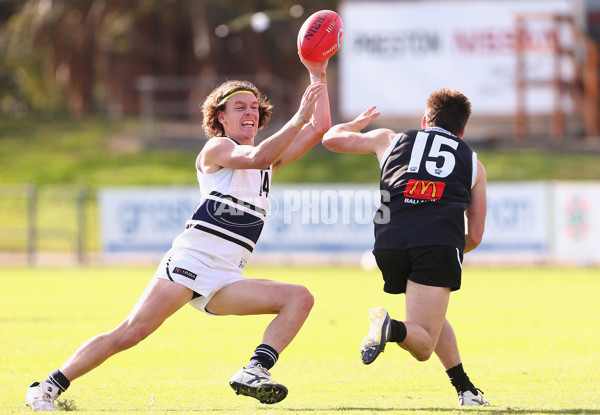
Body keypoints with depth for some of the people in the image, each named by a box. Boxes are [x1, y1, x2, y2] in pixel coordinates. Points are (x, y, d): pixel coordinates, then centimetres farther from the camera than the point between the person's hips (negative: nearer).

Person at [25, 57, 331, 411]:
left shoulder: (271, 160, 22)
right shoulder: (216, 149, 5)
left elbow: (319, 129, 18)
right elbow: (257, 157, -16)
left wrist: (318, 77, 13)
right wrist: (299, 118, -19)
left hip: (226, 282, 6)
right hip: (190, 262, -6)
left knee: (300, 298, -14)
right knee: (130, 333, -18)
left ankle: (254, 373, -26)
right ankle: (47, 389, -11)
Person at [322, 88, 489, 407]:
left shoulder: (391, 140, 26)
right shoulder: (473, 164, 26)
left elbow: (331, 138, 38)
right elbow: (474, 236, 23)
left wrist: (357, 123, 58)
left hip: (391, 241, 2)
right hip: (440, 243, -2)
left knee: (433, 322, 28)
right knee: (423, 345, -4)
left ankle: (464, 387, 16)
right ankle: (392, 329, -35)